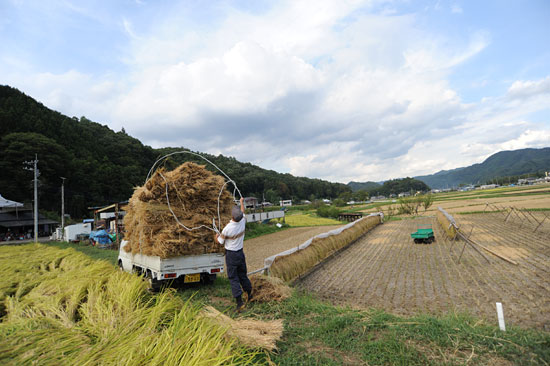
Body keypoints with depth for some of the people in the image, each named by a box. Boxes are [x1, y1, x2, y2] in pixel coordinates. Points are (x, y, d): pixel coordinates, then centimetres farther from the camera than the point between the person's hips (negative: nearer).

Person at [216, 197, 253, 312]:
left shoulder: (227, 228, -23)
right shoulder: (242, 222, -11)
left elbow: (220, 242, -8)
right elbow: (243, 213, 13)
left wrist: (217, 237, 15)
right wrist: (242, 202, 30)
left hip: (231, 254, -5)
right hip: (240, 252, 5)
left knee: (233, 278, 2)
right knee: (242, 275, 19)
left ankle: (239, 302, -1)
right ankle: (250, 295, 32)